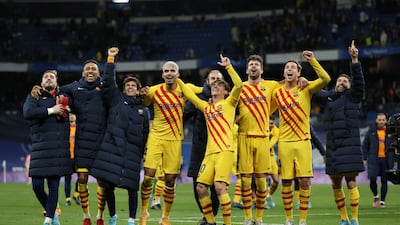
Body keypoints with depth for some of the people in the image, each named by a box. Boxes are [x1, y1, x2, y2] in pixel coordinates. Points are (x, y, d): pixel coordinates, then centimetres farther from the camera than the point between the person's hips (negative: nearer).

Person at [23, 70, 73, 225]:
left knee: (54, 184, -3)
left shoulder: (63, 96, 16)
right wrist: (50, 110, -11)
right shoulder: (34, 96, 9)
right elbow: (28, 113, -9)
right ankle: (51, 211, 18)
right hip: (40, 146, -1)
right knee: (37, 184, -5)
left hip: (60, 146, 1)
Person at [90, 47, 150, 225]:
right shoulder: (116, 99, 12)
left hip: (132, 152, 1)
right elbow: (108, 82, 3)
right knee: (107, 185, -4)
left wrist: (144, 154, 10)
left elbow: (145, 135, 15)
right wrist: (111, 60, -2)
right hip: (111, 148, -1)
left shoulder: (143, 111, 14)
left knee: (132, 187, -2)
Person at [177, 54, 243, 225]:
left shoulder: (228, 103, 7)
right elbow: (190, 95, 31)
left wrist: (228, 67, -8)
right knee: (201, 188, -2)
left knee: (220, 187, -18)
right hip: (209, 152, 6)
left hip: (225, 151, -6)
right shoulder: (206, 107, 21)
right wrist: (178, 80, 29)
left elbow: (238, 85, -7)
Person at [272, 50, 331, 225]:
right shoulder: (277, 92, 8)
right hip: (284, 142, 2)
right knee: (286, 181, 2)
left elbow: (325, 79, -15)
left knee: (304, 181, -6)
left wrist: (312, 60, -19)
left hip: (303, 141, -2)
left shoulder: (306, 88, 1)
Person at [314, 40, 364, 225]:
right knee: (336, 185, 9)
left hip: (349, 146, -5)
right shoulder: (329, 97, 15)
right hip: (332, 148, 5)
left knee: (351, 183, -8)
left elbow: (359, 81, -14)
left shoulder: (353, 96, 2)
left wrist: (355, 60, -25)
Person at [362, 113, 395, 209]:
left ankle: (382, 201, 13)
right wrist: (365, 158, 2)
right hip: (374, 159, -1)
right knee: (372, 179, -11)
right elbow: (365, 145, 7)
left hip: (386, 160, 1)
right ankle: (375, 196, 14)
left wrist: (392, 159, 3)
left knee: (384, 181, 3)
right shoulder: (371, 131, 4)